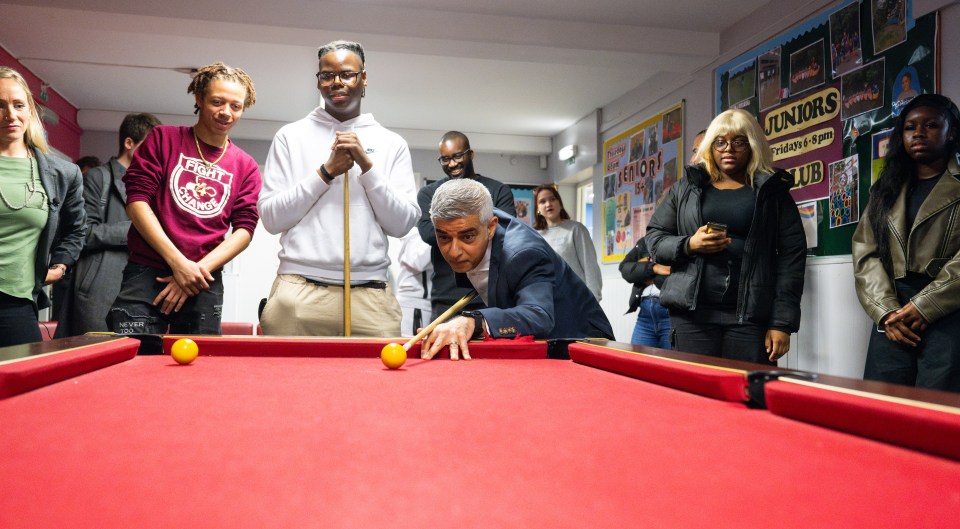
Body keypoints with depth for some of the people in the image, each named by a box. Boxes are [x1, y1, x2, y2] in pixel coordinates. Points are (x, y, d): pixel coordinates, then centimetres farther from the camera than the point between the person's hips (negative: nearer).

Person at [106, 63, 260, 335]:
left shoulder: (246, 167, 8)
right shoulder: (163, 138, 5)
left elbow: (244, 228, 3)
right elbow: (137, 201, -3)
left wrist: (199, 269, -11)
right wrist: (178, 262, -13)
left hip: (204, 286, 2)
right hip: (147, 274, -1)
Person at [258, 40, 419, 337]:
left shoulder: (392, 144, 9)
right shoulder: (291, 136, 8)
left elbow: (402, 225, 2)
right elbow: (271, 218, 1)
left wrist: (367, 166, -8)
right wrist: (326, 171, -7)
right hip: (299, 296, 0)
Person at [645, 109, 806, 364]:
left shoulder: (773, 192, 9)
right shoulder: (686, 188, 13)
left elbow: (791, 256, 3)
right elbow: (654, 238, 14)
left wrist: (782, 322, -4)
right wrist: (688, 245, -9)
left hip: (752, 315, -1)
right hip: (693, 312, 1)